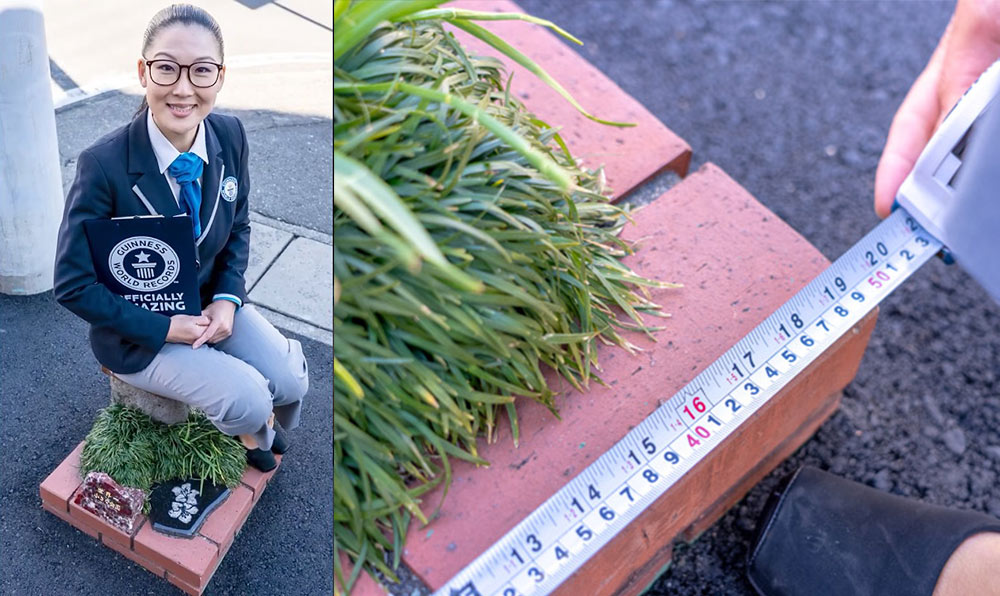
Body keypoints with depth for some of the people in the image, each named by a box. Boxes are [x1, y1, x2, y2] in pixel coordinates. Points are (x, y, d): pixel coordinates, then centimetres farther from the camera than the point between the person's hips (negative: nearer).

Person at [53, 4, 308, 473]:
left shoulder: (230, 137, -11)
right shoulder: (103, 165, -26)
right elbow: (73, 285, -18)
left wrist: (227, 300, -10)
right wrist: (165, 328, -20)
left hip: (210, 305, 5)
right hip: (137, 330, -5)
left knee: (291, 380, -11)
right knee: (248, 400, -19)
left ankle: (263, 427, 26)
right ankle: (253, 432, 19)